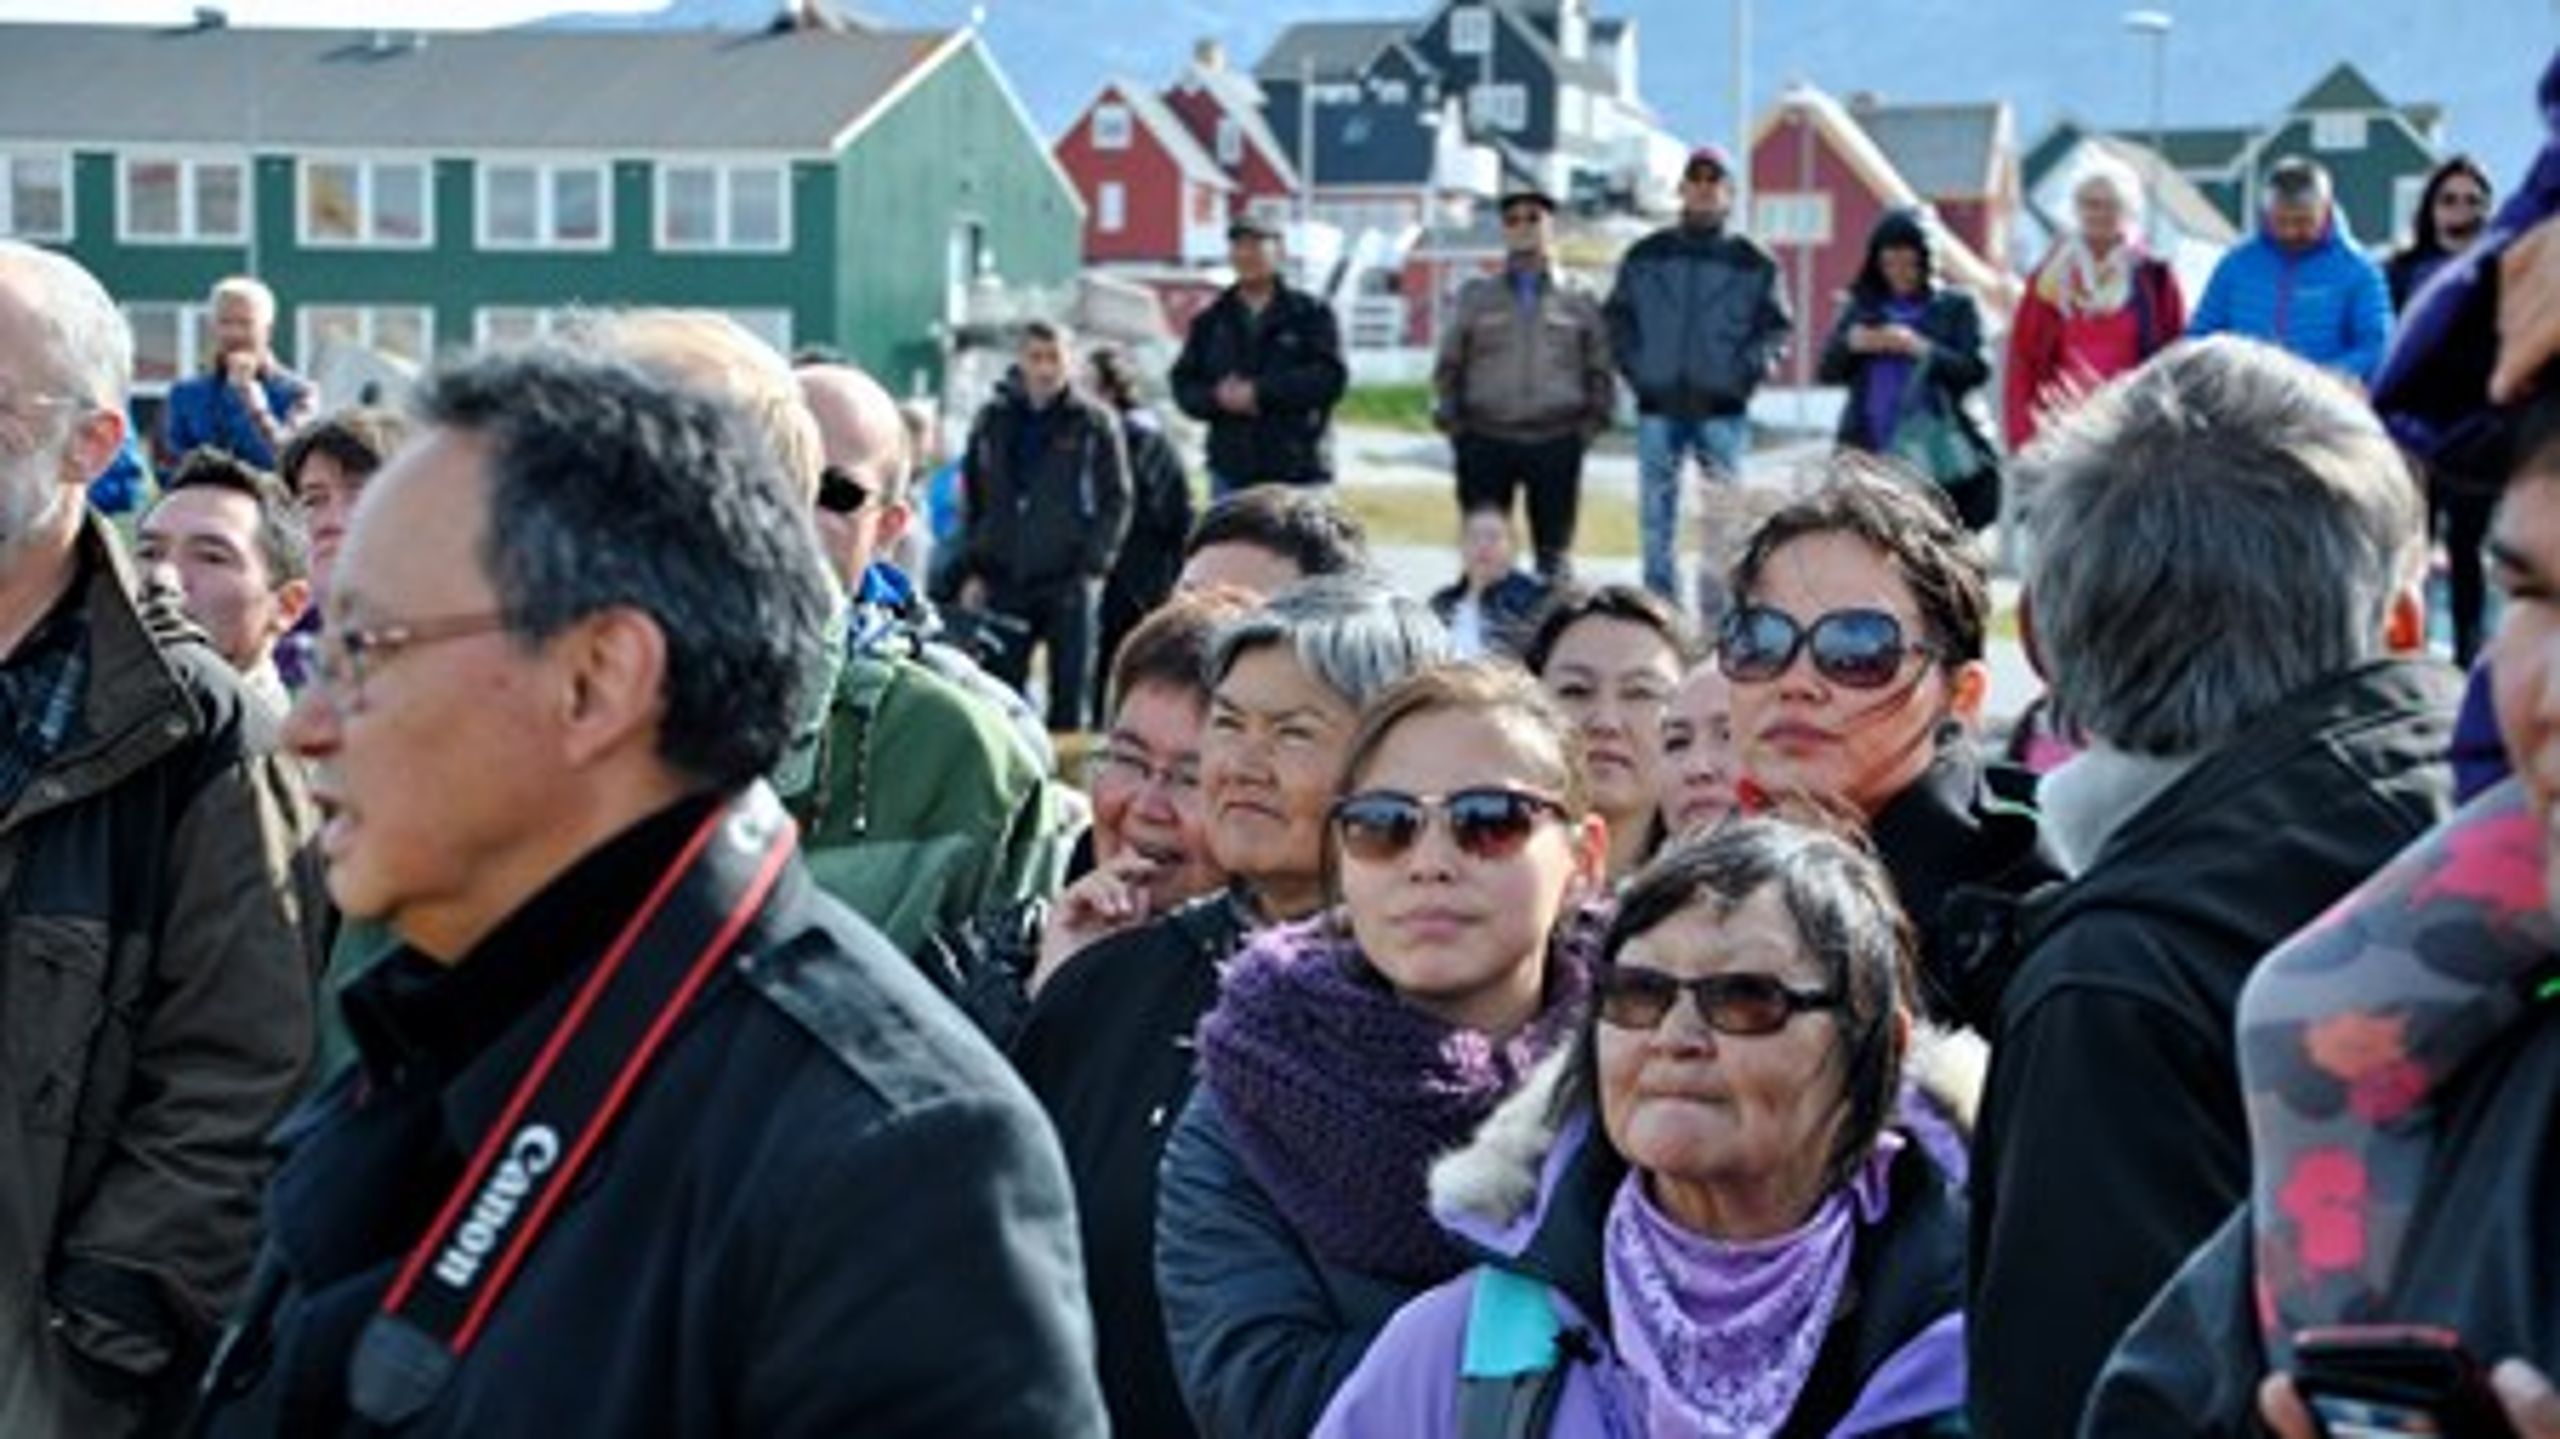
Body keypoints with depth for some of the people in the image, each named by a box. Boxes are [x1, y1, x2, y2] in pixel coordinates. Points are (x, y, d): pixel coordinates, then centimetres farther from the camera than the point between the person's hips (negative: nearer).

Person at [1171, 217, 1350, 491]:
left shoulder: (1310, 313, 2)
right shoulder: (1210, 322, 13)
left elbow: (1331, 377, -10)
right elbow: (1184, 384, 10)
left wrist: (1260, 392, -15)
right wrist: (1218, 399, -12)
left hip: (1299, 473, -3)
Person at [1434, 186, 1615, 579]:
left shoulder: (1579, 301, 9)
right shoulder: (1477, 296, 10)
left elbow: (1600, 370, 11)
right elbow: (1448, 365, 11)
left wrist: (1593, 421, -1)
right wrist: (1450, 421, 1)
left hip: (1556, 443, 0)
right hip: (1485, 442, 0)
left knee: (1555, 552, 4)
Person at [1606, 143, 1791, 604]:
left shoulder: (1753, 262, 3)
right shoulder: (1646, 256, 8)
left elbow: (1777, 327, 4)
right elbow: (1617, 317, 13)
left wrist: (1747, 371, -9)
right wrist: (1634, 367, 1)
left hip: (1722, 409, -2)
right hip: (1658, 406, 2)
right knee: (1656, 517, 5)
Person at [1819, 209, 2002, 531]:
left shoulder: (1955, 307, 8)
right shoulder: (1862, 306, 15)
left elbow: (1975, 371, -4)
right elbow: (1827, 371, 11)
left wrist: (1921, 349, -15)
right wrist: (1851, 345, -9)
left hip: (1937, 459, -2)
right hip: (1870, 453, 2)